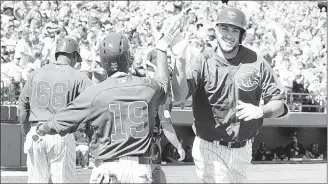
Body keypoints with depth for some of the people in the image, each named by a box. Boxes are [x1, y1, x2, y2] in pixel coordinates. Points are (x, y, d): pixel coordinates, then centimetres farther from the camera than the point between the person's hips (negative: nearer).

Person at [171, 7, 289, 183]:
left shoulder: (257, 63, -3)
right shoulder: (203, 63, -7)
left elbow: (280, 105, -3)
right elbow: (179, 96, -23)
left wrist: (260, 111, -24)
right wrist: (180, 62, -37)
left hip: (242, 149, 3)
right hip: (209, 148, -3)